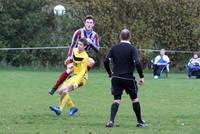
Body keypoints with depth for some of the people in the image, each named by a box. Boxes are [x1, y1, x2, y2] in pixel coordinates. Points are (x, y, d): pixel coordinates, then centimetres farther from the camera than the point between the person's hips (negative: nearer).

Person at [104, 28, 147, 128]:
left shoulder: (114, 48, 4)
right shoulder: (131, 48, -7)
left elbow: (106, 61, -1)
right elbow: (137, 63, -17)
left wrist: (110, 73, 14)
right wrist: (141, 77, -9)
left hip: (116, 78, 2)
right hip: (128, 78, -2)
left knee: (116, 100, 6)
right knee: (135, 99, 14)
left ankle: (111, 120, -13)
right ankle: (139, 121, 20)